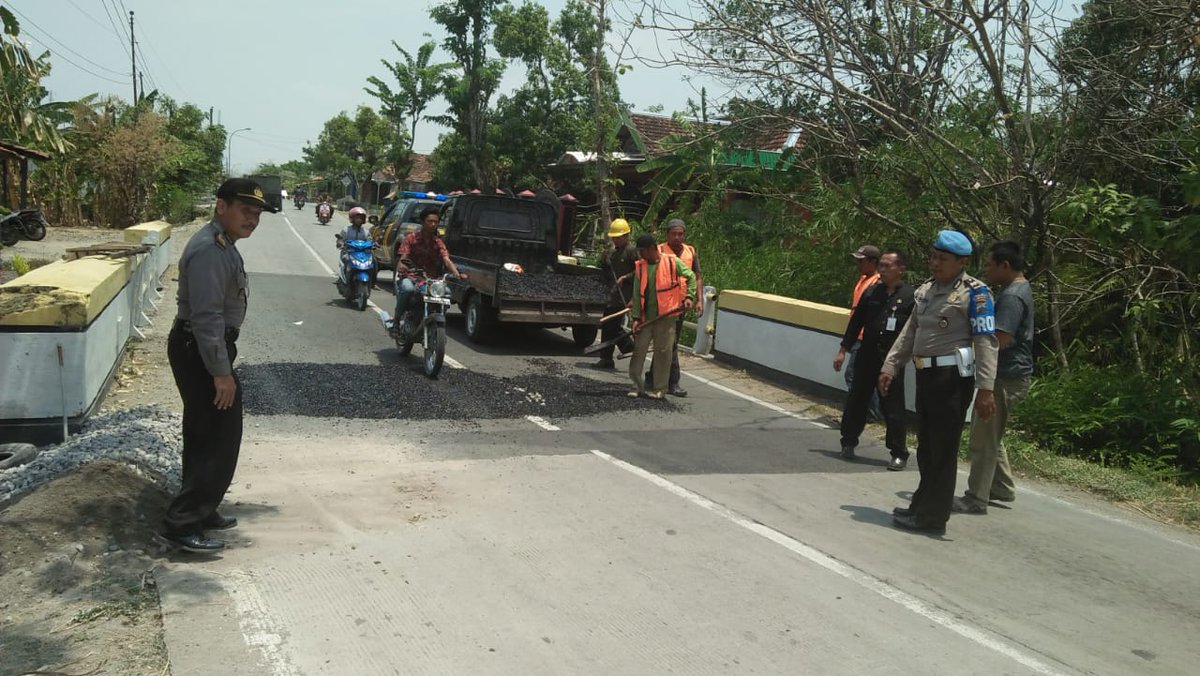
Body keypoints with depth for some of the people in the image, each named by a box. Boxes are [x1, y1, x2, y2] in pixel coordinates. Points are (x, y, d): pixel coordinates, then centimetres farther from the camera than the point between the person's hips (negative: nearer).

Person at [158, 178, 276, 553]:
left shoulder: (222, 245, 13)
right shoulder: (209, 251, -22)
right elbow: (206, 317, -26)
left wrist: (222, 365, 23)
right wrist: (221, 372, -24)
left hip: (200, 350, 11)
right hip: (199, 352, -11)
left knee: (206, 437, 19)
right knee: (219, 441, -5)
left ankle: (199, 511, 32)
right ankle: (180, 523, 1)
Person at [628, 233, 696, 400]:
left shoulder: (672, 262, -3)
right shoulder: (640, 267, 5)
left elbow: (691, 277, 7)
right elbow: (637, 293, 4)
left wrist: (689, 296, -5)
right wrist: (636, 317, -2)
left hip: (666, 316, -3)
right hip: (646, 317, 3)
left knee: (663, 351, 1)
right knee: (639, 349, 2)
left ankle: (659, 389, 10)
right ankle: (637, 386, 12)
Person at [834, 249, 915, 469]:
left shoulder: (909, 296, -4)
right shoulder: (872, 292, 6)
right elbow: (856, 322, 10)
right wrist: (843, 350, 10)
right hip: (867, 356, 4)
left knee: (893, 409, 0)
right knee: (856, 401, 11)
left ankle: (899, 454, 10)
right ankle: (848, 442, 28)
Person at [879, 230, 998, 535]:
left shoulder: (974, 292, -9)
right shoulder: (925, 290, 14)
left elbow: (986, 342, -15)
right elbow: (909, 333, 19)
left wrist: (985, 388, -21)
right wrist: (890, 367, 13)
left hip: (952, 376, -8)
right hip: (925, 373, 8)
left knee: (942, 449, 0)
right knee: (926, 447, 16)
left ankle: (932, 516, 8)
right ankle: (922, 506, 28)